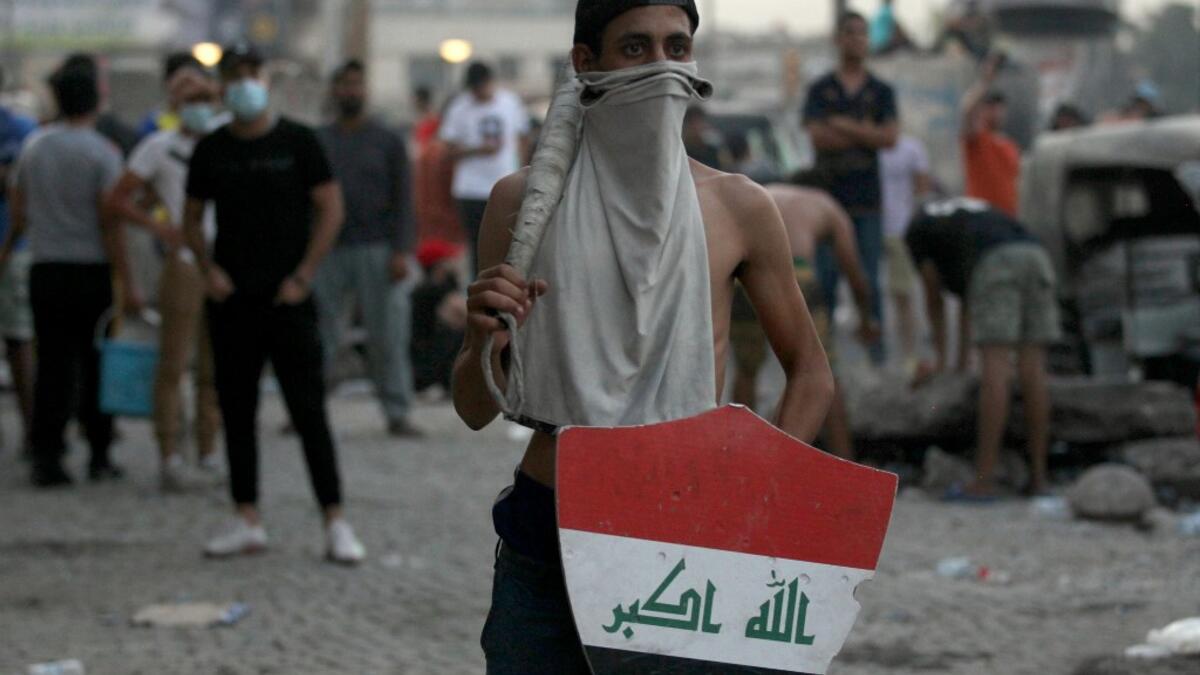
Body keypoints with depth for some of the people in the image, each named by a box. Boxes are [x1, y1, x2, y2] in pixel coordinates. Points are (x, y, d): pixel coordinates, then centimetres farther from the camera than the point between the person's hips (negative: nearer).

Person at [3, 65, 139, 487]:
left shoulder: (34, 146, 5)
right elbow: (110, 221, -13)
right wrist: (127, 284, -10)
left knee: (53, 366, 4)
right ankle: (100, 457, 11)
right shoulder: (101, 152, -9)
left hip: (45, 270, 4)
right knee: (96, 367, 6)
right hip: (92, 271, -4)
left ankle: (47, 459, -1)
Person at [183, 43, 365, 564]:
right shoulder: (211, 150, 7)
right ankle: (246, 522, 13)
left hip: (286, 299, -4)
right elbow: (192, 217, 15)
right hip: (231, 301, 4)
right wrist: (208, 268, -1)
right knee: (236, 411, 6)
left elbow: (331, 209, 0)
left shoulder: (296, 141, -1)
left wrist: (303, 275, -7)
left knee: (309, 411, -6)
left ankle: (336, 524, -4)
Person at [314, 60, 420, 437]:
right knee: (317, 334, -3)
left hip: (376, 251, -1)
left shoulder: (387, 142, 8)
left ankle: (397, 413, 1)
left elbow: (402, 200, 3)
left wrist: (401, 251, -8)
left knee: (387, 336, -3)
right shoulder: (318, 142, 13)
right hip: (328, 252, 1)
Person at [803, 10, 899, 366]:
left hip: (866, 202, 0)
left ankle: (876, 349, 0)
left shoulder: (881, 92, 11)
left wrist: (845, 126, -9)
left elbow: (890, 137, -4)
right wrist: (866, 132, -7)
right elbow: (818, 137, -6)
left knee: (869, 281, -2)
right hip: (827, 198, 0)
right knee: (825, 280, -3)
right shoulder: (820, 90, 8)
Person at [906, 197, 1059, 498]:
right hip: (1035, 256, 5)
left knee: (995, 369, -9)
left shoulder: (917, 229, 27)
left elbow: (934, 298, 31)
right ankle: (1038, 476, 5)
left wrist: (940, 359, 42)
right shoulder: (977, 210, 43)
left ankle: (985, 480, -11)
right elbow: (967, 302, 46)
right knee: (1033, 369, 5)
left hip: (995, 261, -5)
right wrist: (962, 362, 49)